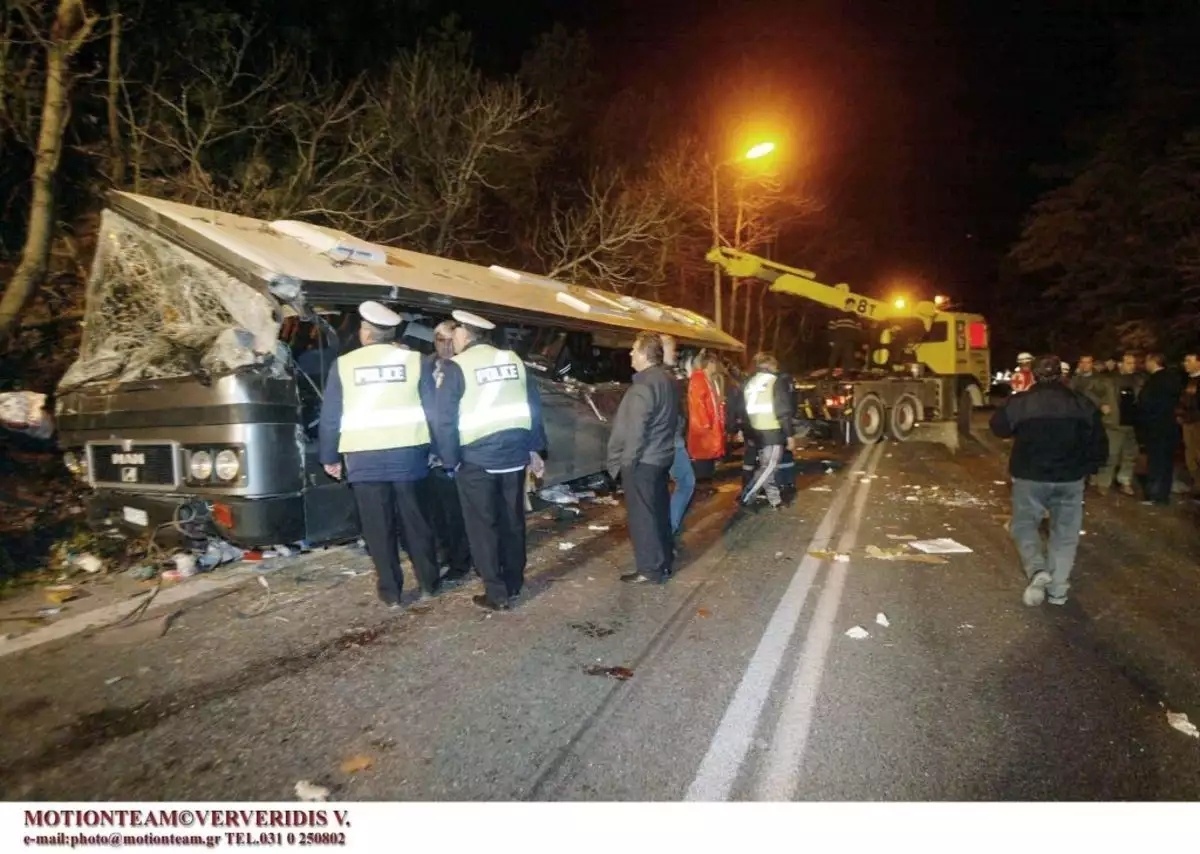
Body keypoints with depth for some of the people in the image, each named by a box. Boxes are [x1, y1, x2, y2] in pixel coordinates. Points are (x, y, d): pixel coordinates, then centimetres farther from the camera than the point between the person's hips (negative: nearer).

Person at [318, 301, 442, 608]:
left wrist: (329, 457, 14)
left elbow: (330, 417, 4)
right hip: (408, 454, 1)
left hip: (364, 459, -1)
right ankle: (428, 583, 23)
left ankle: (391, 592, 14)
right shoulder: (415, 360, 2)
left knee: (378, 528, 8)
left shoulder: (343, 364, 2)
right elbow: (433, 410, 1)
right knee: (416, 523, 13)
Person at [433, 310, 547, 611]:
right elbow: (534, 406, 10)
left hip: (476, 459, -5)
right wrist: (535, 449, 14)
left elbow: (445, 420, -11)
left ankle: (497, 594, 7)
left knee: (483, 527, 4)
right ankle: (514, 583, 26)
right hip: (514, 454, 5)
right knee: (512, 521, 15)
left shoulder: (455, 367, -7)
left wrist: (450, 460, -4)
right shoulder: (513, 359, 9)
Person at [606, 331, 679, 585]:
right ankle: (664, 560, 30)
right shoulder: (668, 380, 10)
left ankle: (651, 568, 6)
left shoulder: (643, 385, -21)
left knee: (642, 516, -1)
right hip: (661, 456, 10)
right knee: (659, 510, 18)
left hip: (642, 460, -10)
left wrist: (626, 460, -15)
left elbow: (636, 429, -23)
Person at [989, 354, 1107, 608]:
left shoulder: (1020, 402, -9)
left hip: (1030, 477, -2)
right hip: (1070, 479, 2)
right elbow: (1100, 445, 3)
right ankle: (1058, 589, 13)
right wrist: (1086, 470, 16)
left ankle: (1037, 570, -10)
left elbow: (998, 426, 6)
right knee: (1065, 532, 13)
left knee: (1024, 524, 13)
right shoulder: (1083, 404, -1)